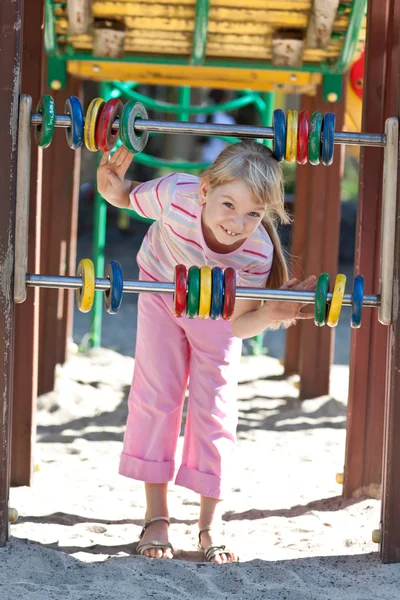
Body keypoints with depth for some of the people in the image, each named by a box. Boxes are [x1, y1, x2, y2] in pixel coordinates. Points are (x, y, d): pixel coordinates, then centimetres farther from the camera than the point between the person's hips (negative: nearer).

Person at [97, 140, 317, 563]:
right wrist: (110, 186, -38)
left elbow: (236, 325, -27)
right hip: (161, 290, 0)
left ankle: (210, 525, 12)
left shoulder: (259, 252, -37)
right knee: (156, 395, 0)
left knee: (215, 406, 0)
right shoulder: (175, 195, -40)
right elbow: (125, 198, -17)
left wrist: (270, 315, -46)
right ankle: (155, 518, 11)